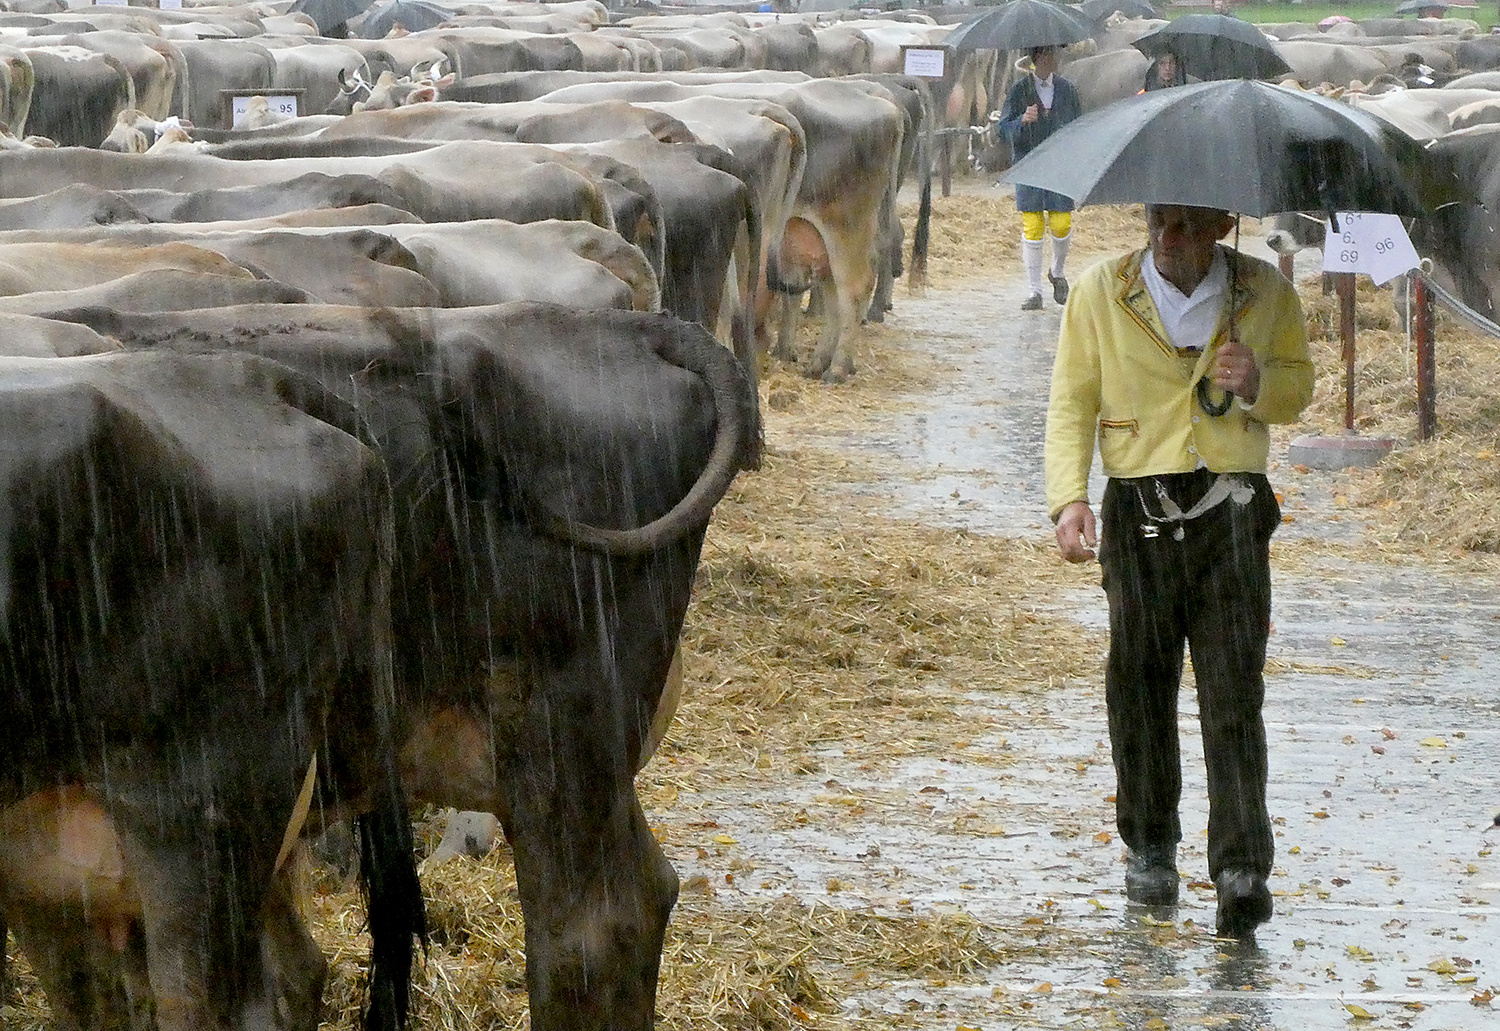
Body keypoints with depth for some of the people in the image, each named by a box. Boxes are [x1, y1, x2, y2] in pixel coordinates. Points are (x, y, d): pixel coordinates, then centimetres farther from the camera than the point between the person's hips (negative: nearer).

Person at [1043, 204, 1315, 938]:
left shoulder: (1265, 293, 5)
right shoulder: (1101, 292, 3)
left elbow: (1300, 385, 18)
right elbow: (1071, 401, 6)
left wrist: (1259, 384, -7)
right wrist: (1068, 498, -7)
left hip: (1232, 512, -1)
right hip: (1138, 513, 1)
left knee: (1233, 692, -9)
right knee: (1139, 686, 5)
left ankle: (1242, 871, -11)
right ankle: (1149, 846, 25)